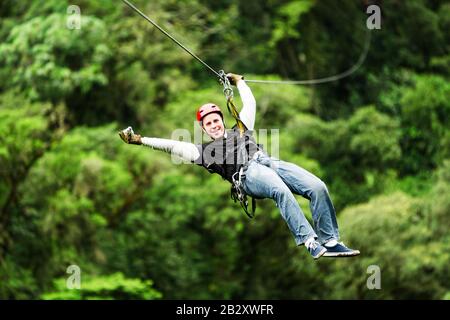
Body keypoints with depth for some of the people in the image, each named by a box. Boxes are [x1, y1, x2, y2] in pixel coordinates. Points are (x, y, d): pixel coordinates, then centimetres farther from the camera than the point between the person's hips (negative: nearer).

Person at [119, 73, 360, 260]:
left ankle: (330, 241, -21)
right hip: (248, 173, -5)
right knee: (281, 190, -39)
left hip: (269, 162, 5)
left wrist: (239, 82, 53)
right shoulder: (204, 151, 26)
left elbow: (250, 104, 46)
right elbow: (171, 145, 21)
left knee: (318, 187, -21)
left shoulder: (240, 130, 37)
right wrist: (140, 140, 17)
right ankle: (311, 242, -47)